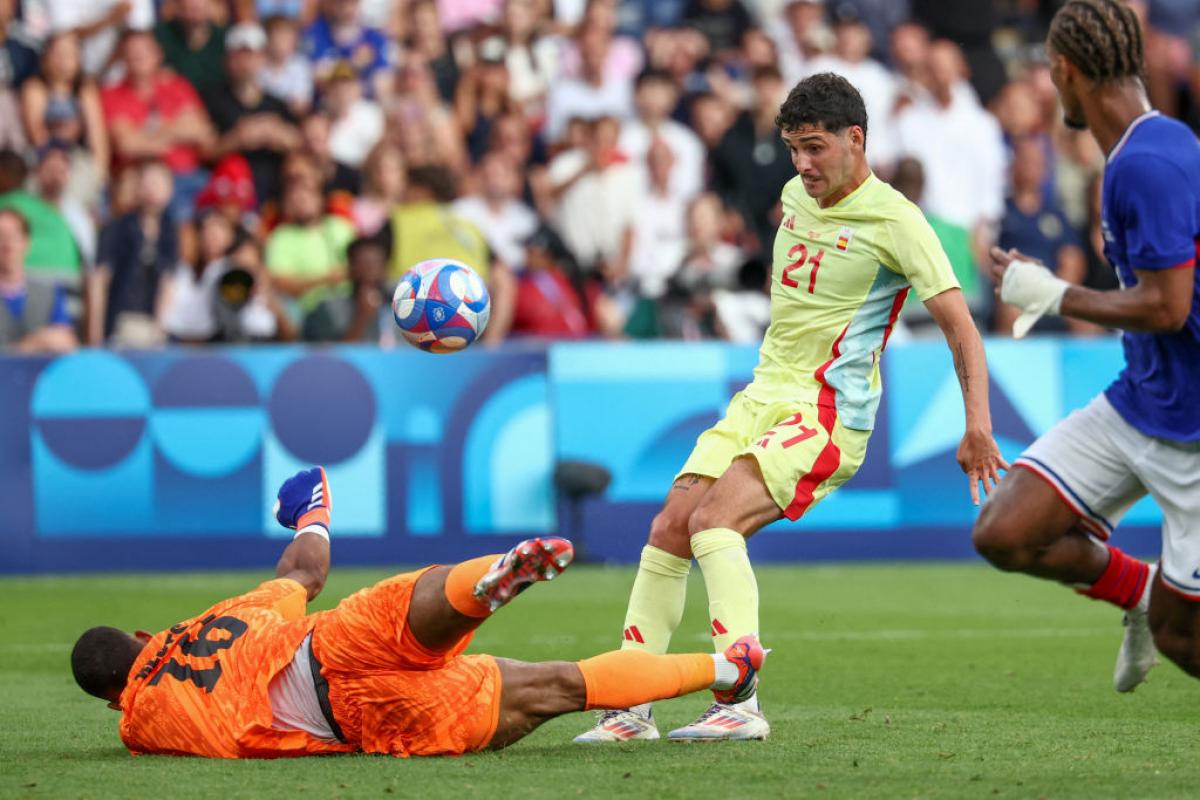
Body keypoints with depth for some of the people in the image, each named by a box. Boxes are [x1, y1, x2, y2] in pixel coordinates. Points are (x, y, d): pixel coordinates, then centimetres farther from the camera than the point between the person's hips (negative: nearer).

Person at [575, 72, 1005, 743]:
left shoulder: (894, 221, -12)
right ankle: (631, 708, -1)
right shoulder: (796, 197, 11)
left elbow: (960, 325, -13)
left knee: (713, 521, -26)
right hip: (761, 398, 8)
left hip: (827, 416, -8)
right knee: (668, 529, -4)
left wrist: (977, 425, -21)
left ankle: (739, 703, -30)